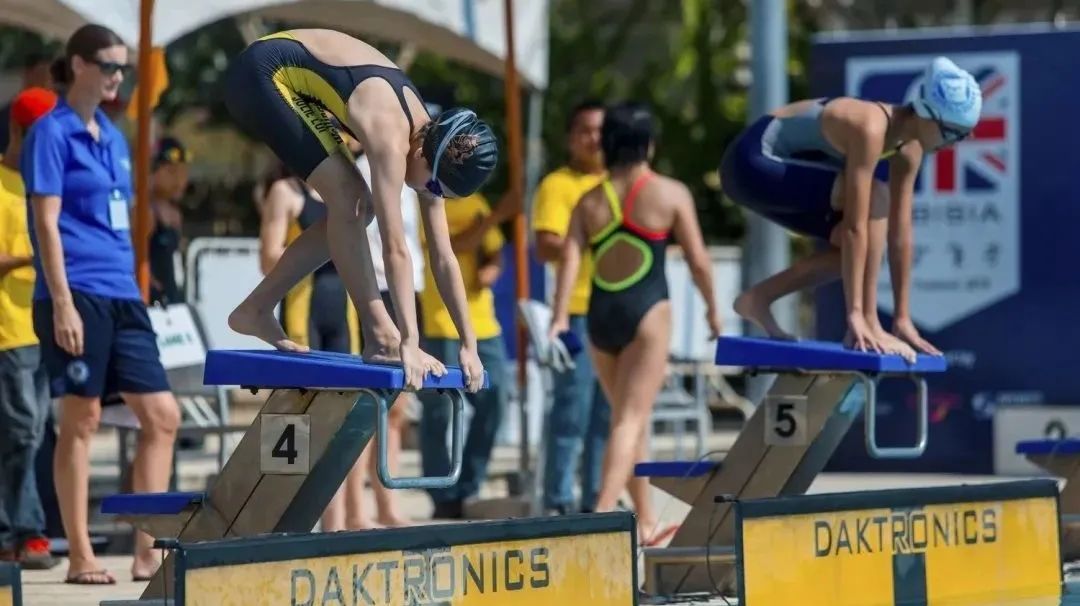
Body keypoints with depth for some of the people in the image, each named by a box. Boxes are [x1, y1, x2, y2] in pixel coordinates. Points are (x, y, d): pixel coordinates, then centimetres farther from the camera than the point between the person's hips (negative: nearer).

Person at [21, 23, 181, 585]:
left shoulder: (113, 137, 17)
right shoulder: (52, 133, -5)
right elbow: (46, 223, -11)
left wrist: (131, 288, 17)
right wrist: (62, 303, -17)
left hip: (122, 295, 8)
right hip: (78, 295, -8)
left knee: (161, 414, 1)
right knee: (81, 419, -4)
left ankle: (147, 549, 5)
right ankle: (80, 556, 2)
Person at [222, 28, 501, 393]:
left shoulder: (429, 139, -4)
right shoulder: (392, 139, -29)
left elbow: (443, 258, 1)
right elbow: (395, 249, -32)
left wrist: (470, 345, 0)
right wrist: (410, 343, -34)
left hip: (293, 81, 9)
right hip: (264, 73, -9)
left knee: (358, 209, 7)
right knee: (348, 199, -18)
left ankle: (256, 310, 13)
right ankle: (381, 337, -14)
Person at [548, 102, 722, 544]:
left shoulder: (590, 201, 7)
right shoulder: (670, 194, -2)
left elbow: (570, 258, -4)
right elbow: (697, 259, -1)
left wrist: (560, 316, -8)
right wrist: (712, 307, 13)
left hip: (600, 314, 4)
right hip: (646, 311, -4)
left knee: (627, 416, 16)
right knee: (632, 419, -7)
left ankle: (646, 521, 25)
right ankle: (604, 513, -23)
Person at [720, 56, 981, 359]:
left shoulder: (908, 150, -1)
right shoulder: (871, 129, -27)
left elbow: (900, 233, 3)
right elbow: (854, 226, -29)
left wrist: (902, 319, 3)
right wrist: (855, 315, -29)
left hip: (772, 169, 9)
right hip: (752, 162, -9)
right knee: (874, 199, -21)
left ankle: (758, 298, 13)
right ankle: (868, 324, -18)